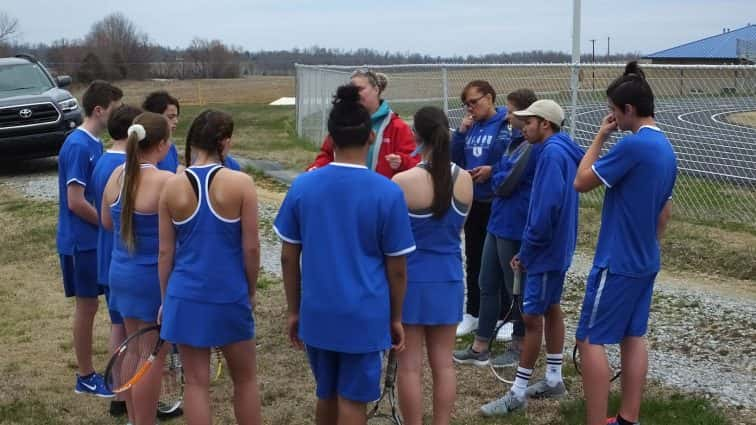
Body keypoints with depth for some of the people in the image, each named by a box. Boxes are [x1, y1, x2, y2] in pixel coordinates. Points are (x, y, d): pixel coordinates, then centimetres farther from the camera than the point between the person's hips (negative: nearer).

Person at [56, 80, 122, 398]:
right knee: (87, 305, 1)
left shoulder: (94, 143, 8)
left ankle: (88, 371, 25)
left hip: (95, 239, 8)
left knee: (90, 304, 14)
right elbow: (76, 202, -22)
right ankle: (85, 377, 13)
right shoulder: (78, 146, -19)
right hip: (81, 241, -8)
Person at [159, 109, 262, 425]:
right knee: (245, 379, 16)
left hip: (186, 298, 2)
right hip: (229, 296, -2)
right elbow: (251, 247, -9)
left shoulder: (172, 186, -3)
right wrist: (251, 290, 7)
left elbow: (165, 251, 2)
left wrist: (165, 299, 13)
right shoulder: (240, 183, -12)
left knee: (196, 383, 10)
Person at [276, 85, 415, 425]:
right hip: (365, 316, -3)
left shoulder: (302, 186, -4)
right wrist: (396, 318, 7)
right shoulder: (388, 192, -12)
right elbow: (396, 269, -6)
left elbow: (289, 258, 2)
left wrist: (294, 311, 13)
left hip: (317, 313, 3)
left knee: (326, 395, 20)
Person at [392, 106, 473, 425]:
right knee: (443, 363, 13)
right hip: (448, 278, 4)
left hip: (411, 279, -4)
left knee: (410, 365, 6)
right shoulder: (464, 179, -2)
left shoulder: (403, 182, -17)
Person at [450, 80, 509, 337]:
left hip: (498, 204, -7)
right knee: (474, 261, 15)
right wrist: (460, 132, -4)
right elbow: (455, 159, 7)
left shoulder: (507, 125, -14)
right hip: (473, 202, 7)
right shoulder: (471, 126, 6)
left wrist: (493, 170, -22)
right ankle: (473, 314, 27)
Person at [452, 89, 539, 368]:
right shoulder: (517, 141, 11)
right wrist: (497, 175, -3)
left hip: (515, 228, -9)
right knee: (488, 286, 13)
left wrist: (494, 176, -2)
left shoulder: (533, 146, -20)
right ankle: (480, 348, 21)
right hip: (499, 222, 10)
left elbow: (505, 184, -20)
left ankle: (519, 348, 22)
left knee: (516, 289, 6)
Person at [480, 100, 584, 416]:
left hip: (546, 249, -10)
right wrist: (528, 250, 11)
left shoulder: (553, 153, -19)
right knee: (551, 310, 17)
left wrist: (526, 251, -16)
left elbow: (546, 207, -26)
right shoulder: (562, 150, 11)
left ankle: (518, 393, 3)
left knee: (532, 317, -4)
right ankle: (554, 380, 27)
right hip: (556, 247, 10)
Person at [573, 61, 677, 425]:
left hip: (616, 262, -9)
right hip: (645, 262, 9)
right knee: (633, 337, 14)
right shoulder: (666, 148, 9)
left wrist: (599, 137, -7)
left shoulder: (632, 145, -21)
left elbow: (581, 182, -15)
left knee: (590, 340, -2)